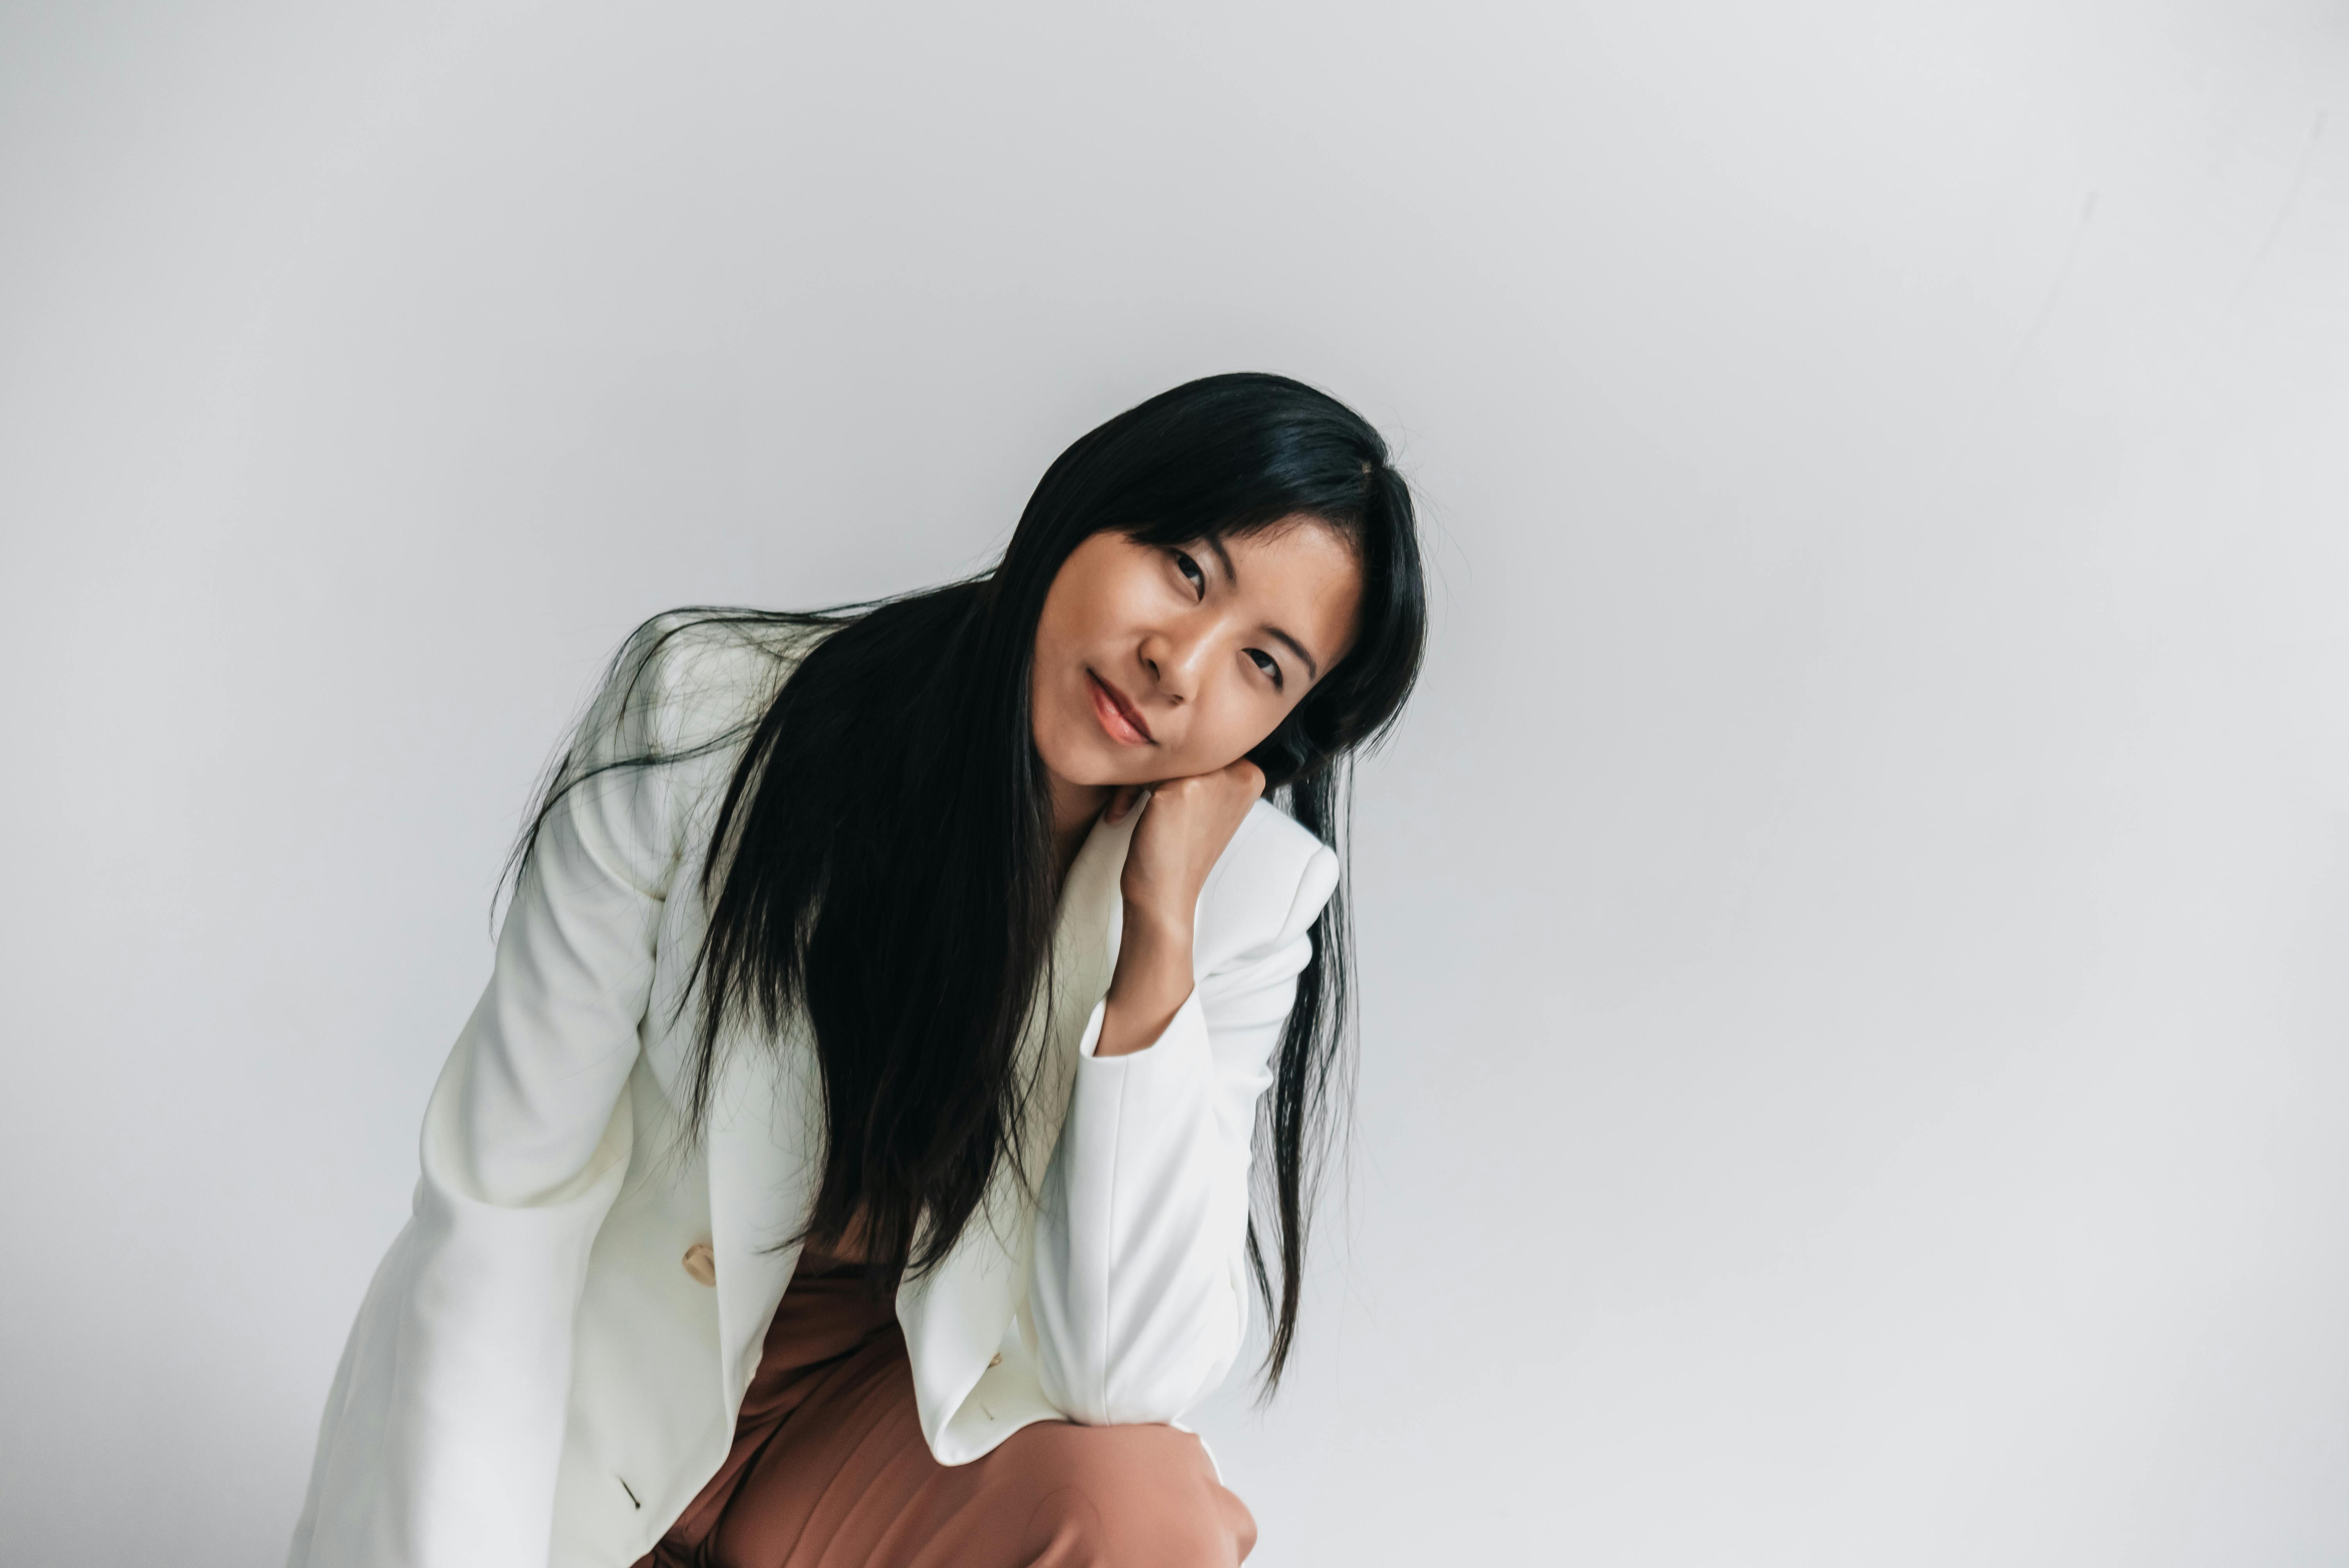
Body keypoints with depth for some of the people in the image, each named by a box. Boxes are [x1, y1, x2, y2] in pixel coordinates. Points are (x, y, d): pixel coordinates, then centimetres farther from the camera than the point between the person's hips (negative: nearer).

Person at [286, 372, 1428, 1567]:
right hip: (584, 1402, 0)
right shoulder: (706, 715, -18)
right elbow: (502, 1204, -14)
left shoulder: (1247, 896, -14)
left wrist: (1162, 930, -27)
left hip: (901, 1416, 0)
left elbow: (1118, 1376, -22)